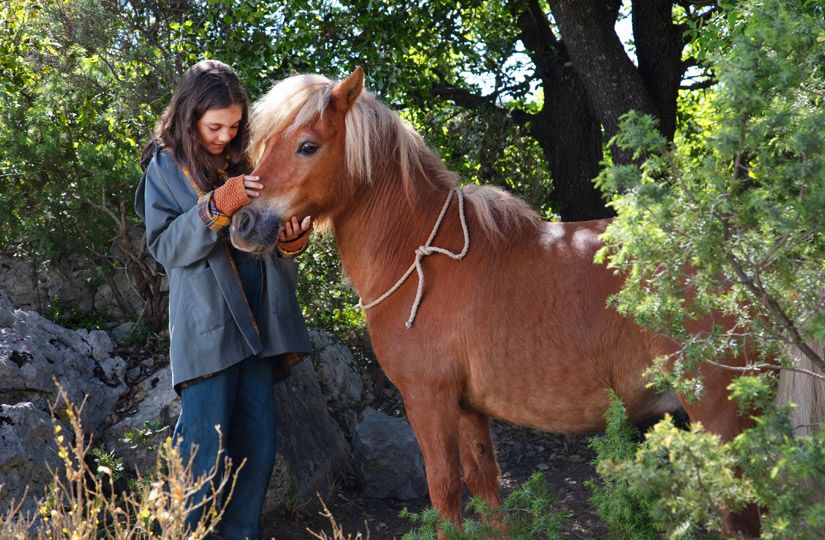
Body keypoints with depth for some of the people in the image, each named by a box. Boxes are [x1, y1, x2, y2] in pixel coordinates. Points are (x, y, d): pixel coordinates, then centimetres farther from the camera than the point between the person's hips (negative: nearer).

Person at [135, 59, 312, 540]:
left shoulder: (245, 162, 11)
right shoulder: (166, 167, 0)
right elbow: (165, 246, -8)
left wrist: (292, 239, -7)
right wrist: (217, 207, -22)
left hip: (258, 322, 5)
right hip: (208, 326, -5)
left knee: (258, 443, 7)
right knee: (204, 447, -8)